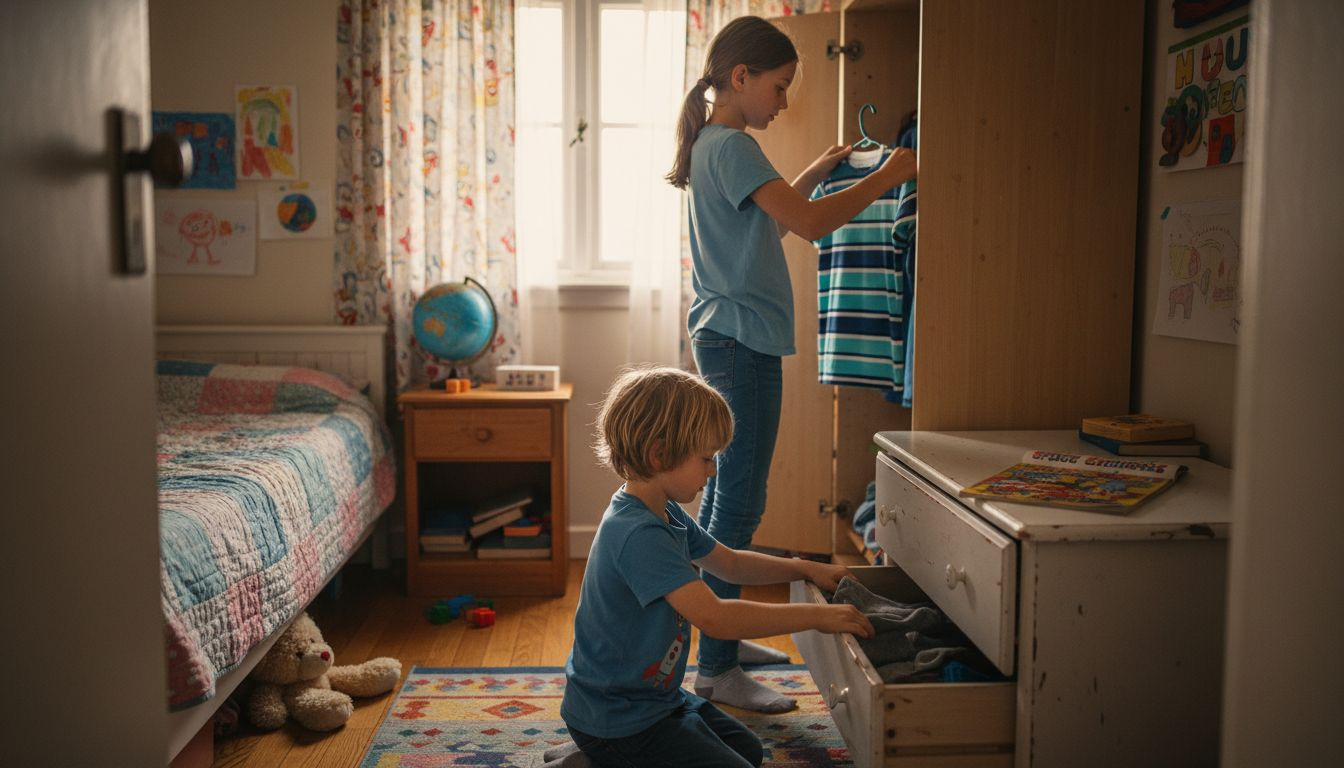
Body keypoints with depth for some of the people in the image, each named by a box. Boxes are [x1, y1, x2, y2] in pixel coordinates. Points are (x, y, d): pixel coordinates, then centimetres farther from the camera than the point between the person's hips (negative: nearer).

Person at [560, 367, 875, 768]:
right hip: (618, 720, -10)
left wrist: (807, 569, 6)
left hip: (653, 695, 10)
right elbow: (714, 617, -37)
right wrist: (817, 616, -30)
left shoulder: (667, 514, 3)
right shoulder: (640, 535, -30)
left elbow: (730, 563, 17)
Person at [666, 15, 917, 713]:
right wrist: (886, 177, -14)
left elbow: (774, 214, 29)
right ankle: (717, 669, 0)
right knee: (739, 504, -7)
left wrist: (821, 169, 21)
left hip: (725, 337, 11)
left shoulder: (715, 145, 17)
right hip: (741, 341, -11)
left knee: (724, 492, 15)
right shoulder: (732, 147, -15)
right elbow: (808, 223, -25)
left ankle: (719, 640, 26)